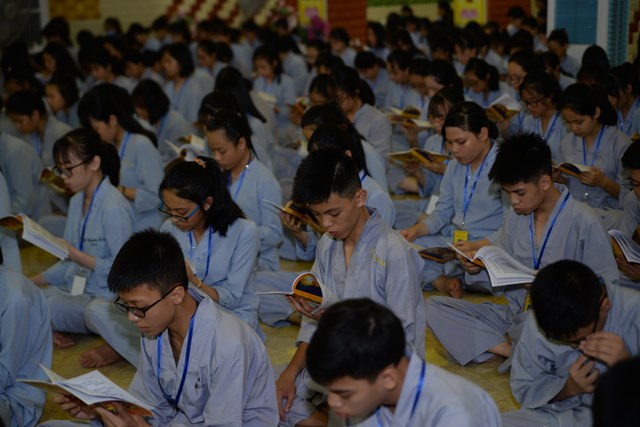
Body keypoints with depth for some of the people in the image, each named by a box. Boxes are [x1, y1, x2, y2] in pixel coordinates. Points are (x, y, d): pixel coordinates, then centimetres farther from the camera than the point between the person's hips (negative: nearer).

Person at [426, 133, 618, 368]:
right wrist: (477, 270, -7)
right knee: (434, 306, -9)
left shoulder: (583, 222, -11)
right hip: (514, 312, 7)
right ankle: (516, 350, -18)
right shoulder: (515, 217, 8)